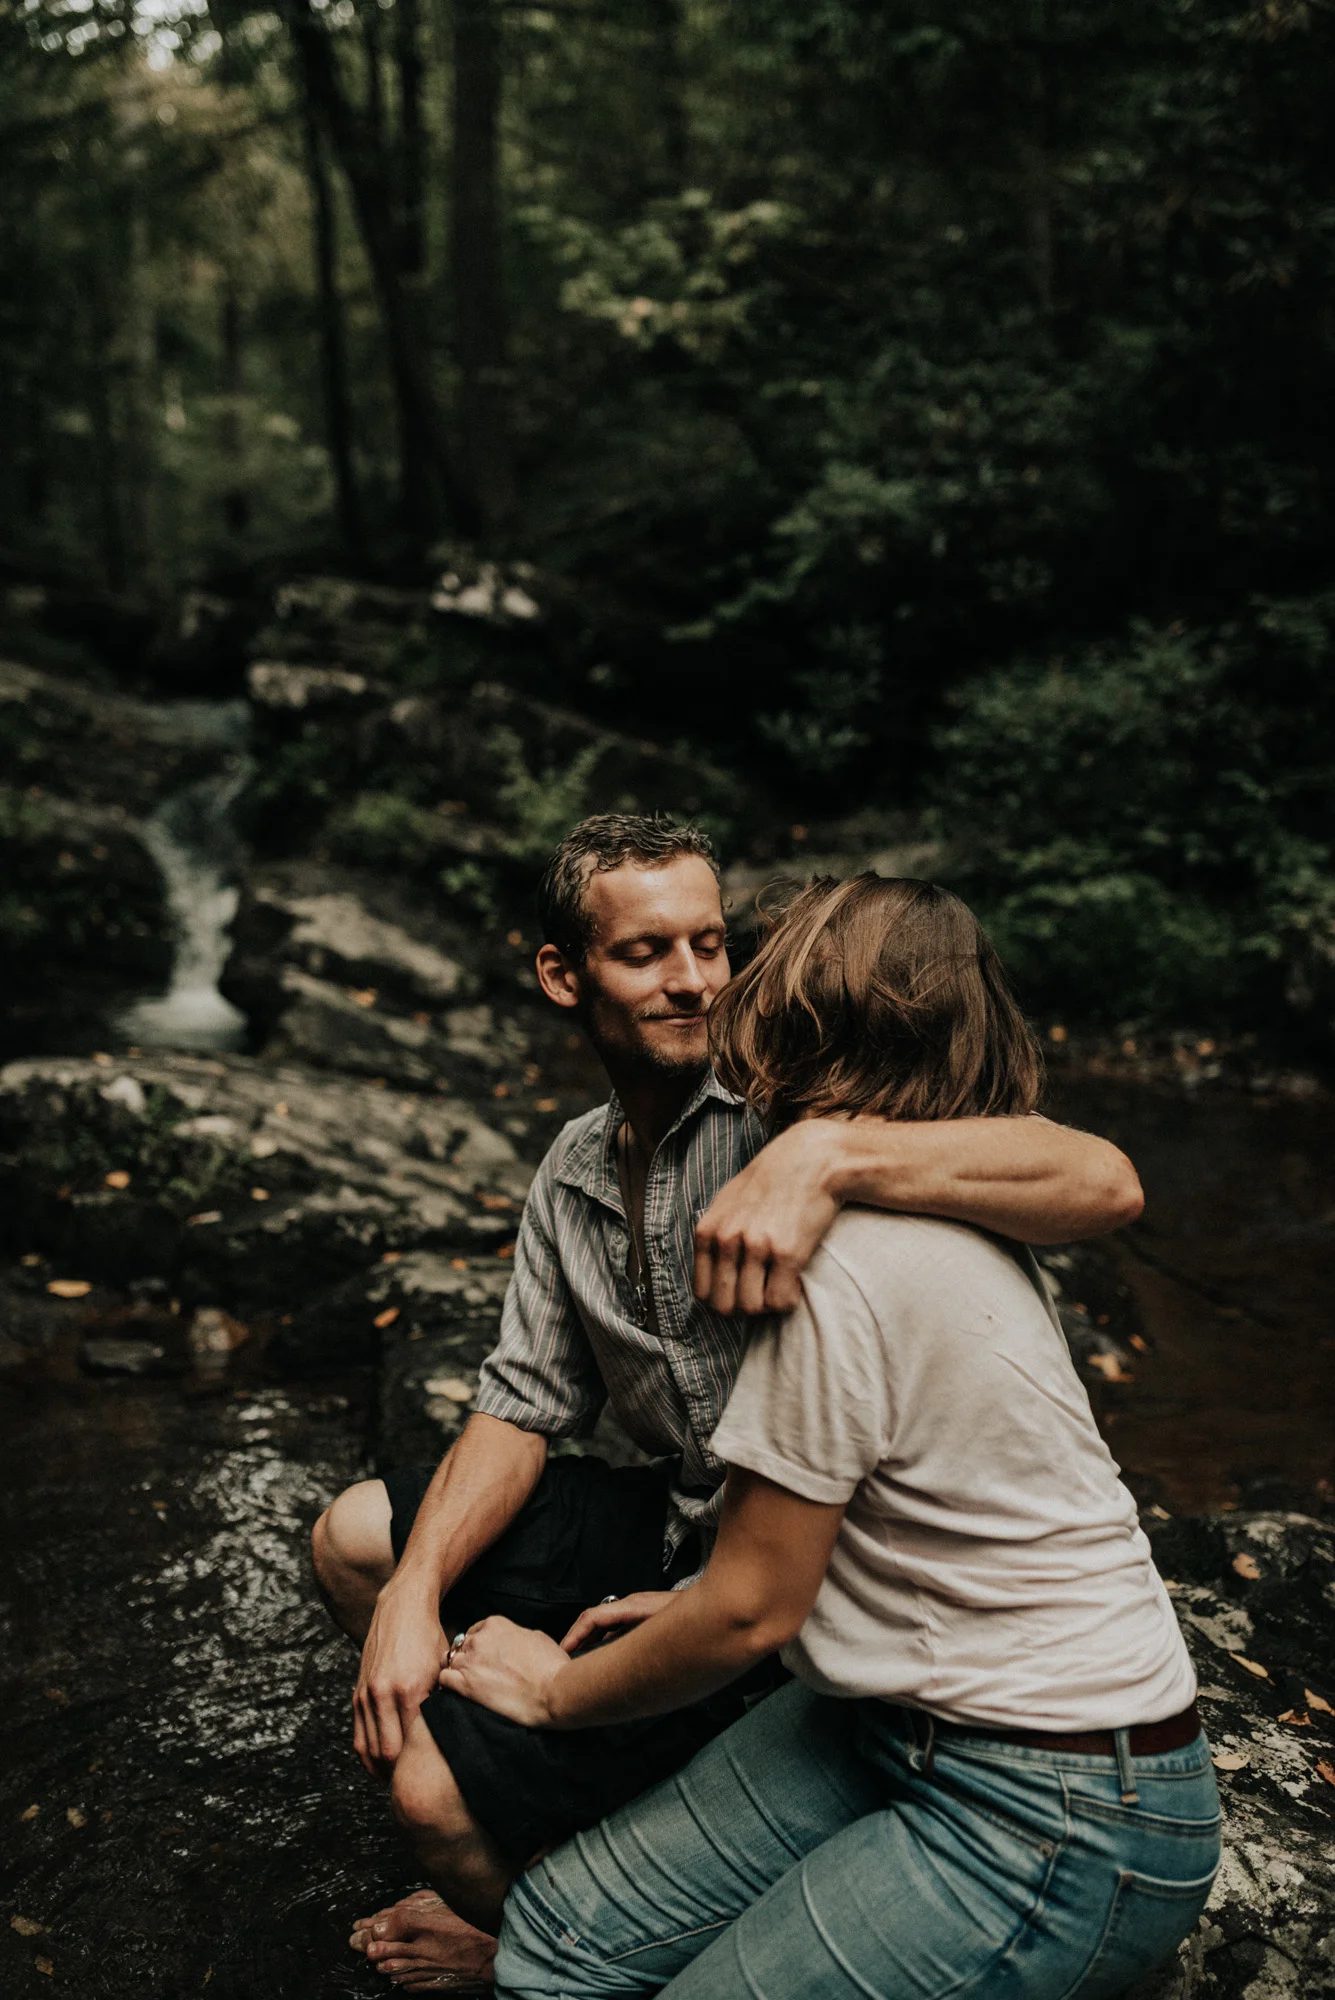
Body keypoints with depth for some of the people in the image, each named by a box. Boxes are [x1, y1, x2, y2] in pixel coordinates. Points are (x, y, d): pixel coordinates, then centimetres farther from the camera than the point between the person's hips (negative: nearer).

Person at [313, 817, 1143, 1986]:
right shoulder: (573, 1174, 4)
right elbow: (525, 1409, 6)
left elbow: (1104, 1184, -36)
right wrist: (416, 1592, -9)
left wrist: (830, 1155, -49)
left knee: (437, 1786, -16)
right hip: (676, 1524, 8)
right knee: (356, 1540, 13)